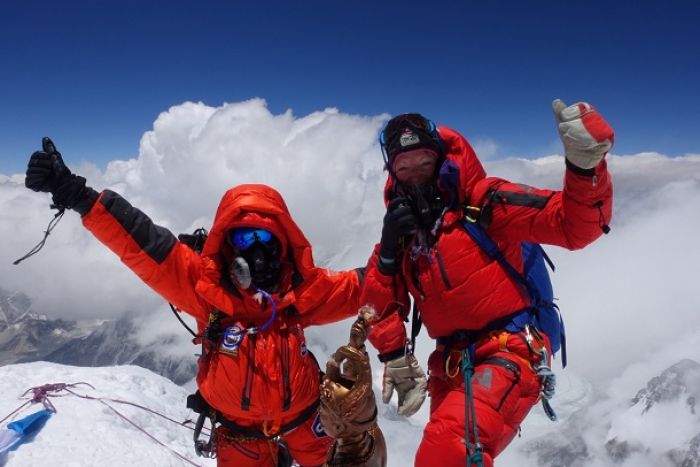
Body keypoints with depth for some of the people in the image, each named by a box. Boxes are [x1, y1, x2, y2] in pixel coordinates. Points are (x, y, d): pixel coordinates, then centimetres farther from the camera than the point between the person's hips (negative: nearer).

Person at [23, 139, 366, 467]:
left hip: (303, 412, 2)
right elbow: (142, 244, -30)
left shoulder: (301, 286, -16)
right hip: (240, 425, -2)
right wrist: (75, 194, -37)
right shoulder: (204, 284, -23)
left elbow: (354, 288, -7)